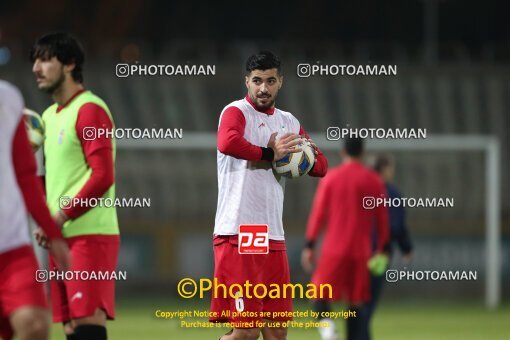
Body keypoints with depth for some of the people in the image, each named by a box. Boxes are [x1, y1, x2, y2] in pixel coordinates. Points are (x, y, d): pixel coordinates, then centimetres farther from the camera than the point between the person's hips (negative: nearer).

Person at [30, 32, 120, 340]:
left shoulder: (90, 110, -8)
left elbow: (102, 176, -15)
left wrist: (61, 216, -16)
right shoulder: (50, 116, 19)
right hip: (62, 238, 9)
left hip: (89, 235, -9)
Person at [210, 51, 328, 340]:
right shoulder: (237, 112, -4)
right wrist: (270, 154, -15)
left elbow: (322, 167, 20)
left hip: (274, 239, 7)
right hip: (238, 236, -7)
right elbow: (227, 142, -27)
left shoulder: (289, 122, 18)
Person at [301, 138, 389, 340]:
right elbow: (382, 218, 7)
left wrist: (309, 246, 0)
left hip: (334, 248, -1)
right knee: (355, 302, 6)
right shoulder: (374, 181, 5)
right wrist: (382, 248, 15)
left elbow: (318, 214, -2)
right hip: (361, 251, 1)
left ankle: (325, 322, -24)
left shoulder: (330, 178, 1)